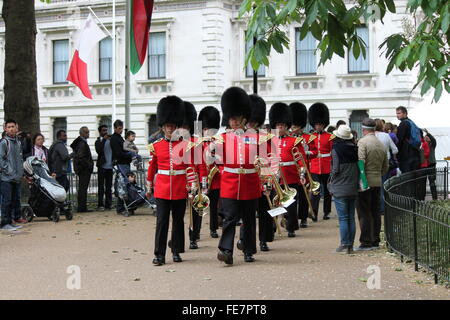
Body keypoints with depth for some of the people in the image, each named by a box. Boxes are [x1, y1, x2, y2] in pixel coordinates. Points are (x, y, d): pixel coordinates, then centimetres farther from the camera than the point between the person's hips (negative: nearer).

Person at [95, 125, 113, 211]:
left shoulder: (110, 140, 12)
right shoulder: (98, 141, 1)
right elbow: (98, 151, -17)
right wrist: (103, 139, -16)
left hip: (109, 166, 4)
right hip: (102, 166, -4)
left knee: (109, 186, 8)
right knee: (101, 186, -1)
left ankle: (108, 204, 14)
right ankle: (100, 205, 1)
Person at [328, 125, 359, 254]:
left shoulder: (336, 149, -12)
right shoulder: (355, 149, 4)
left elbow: (336, 169, -14)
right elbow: (359, 167, 6)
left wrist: (331, 181, 1)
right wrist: (356, 181, 16)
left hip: (340, 189, -5)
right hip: (353, 188, 5)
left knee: (343, 218, -1)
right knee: (351, 217, 10)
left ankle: (344, 244, -1)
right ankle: (351, 245, 13)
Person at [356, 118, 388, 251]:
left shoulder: (362, 142, -11)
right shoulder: (381, 145, 11)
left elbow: (360, 163, -20)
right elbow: (386, 167, 16)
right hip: (377, 183, 7)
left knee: (364, 214, -3)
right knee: (375, 212, 12)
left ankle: (366, 242, -3)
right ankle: (375, 241, 16)